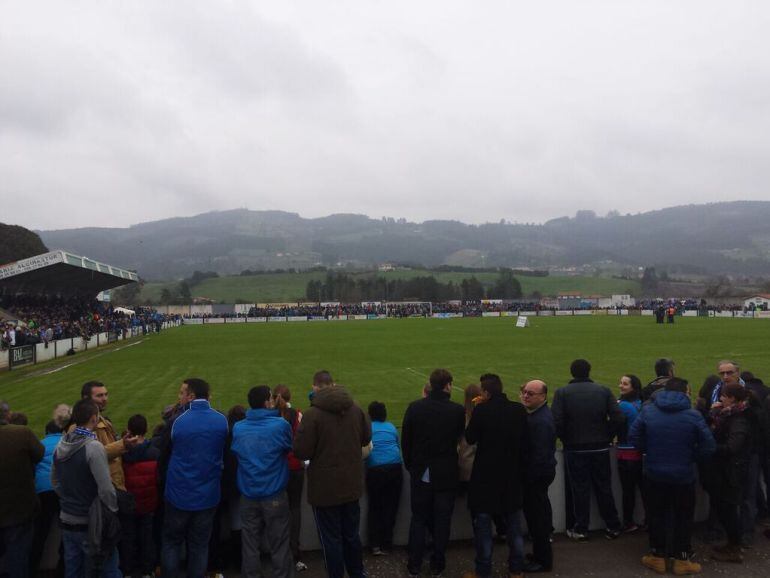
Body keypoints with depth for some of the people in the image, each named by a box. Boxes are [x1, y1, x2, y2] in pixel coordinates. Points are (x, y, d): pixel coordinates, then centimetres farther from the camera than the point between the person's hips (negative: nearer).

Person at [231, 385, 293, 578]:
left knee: (250, 544, 14)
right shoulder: (280, 425, -13)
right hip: (275, 494, -3)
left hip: (248, 495, 3)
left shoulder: (238, 428, -4)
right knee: (279, 545, 9)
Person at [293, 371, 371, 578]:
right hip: (352, 485, 5)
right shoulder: (355, 409, -4)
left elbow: (301, 452, -18)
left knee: (331, 539, 11)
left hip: (325, 489, -5)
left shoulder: (312, 415, -21)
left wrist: (300, 429, -2)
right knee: (352, 535, 22)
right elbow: (366, 438, 8)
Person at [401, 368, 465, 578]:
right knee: (442, 521, 13)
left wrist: (410, 465, 11)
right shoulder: (457, 410, -13)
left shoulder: (414, 408, -10)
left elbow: (405, 440, -2)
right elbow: (460, 437, 1)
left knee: (418, 519, 14)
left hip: (420, 474, 1)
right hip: (447, 474, -1)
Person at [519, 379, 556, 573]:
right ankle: (542, 553, 34)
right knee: (539, 513, 20)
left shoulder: (541, 421, -24)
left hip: (537, 474, -10)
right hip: (539, 472, 10)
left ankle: (543, 560, 13)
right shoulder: (537, 414, 7)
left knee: (536, 514, 0)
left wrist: (528, 477, -19)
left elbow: (539, 455, -25)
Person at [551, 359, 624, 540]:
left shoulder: (562, 393, -9)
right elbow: (618, 418, -8)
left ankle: (580, 529, 15)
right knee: (604, 488, 14)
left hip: (575, 449, -2)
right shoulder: (603, 391, -2)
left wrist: (565, 439, -1)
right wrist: (607, 437, 4)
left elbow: (556, 422, -16)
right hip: (600, 449, 2)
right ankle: (613, 527, 23)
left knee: (579, 490, 8)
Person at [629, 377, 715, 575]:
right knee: (683, 517, 14)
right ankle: (682, 560, 21)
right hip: (684, 476, -2)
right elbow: (709, 446, -12)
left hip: (655, 474, 2)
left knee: (657, 515, 14)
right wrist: (690, 457, 4)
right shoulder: (693, 415, -11)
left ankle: (657, 557, 23)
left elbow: (633, 437, -6)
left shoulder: (647, 410, -6)